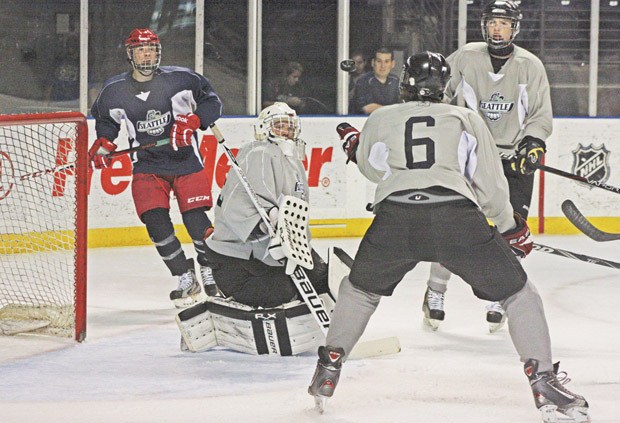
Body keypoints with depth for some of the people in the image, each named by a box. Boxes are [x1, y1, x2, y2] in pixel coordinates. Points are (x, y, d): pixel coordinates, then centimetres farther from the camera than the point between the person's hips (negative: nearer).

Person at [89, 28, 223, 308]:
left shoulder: (181, 79, -6)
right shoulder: (114, 91, 1)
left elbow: (212, 101, 0)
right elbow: (104, 118, 18)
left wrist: (192, 121, -16)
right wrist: (103, 142, 1)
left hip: (185, 161, -2)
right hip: (147, 167, 2)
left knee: (196, 220, -9)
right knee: (155, 222, -12)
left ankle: (211, 274, 12)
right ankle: (185, 280, 3)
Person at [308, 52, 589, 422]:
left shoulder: (381, 119, 24)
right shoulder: (466, 119, 21)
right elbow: (490, 182, 19)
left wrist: (353, 144, 64)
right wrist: (510, 227, 33)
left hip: (395, 216, 1)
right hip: (458, 216, -1)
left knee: (360, 289, 29)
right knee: (518, 293, 13)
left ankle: (328, 371, 25)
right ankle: (543, 381, 2)